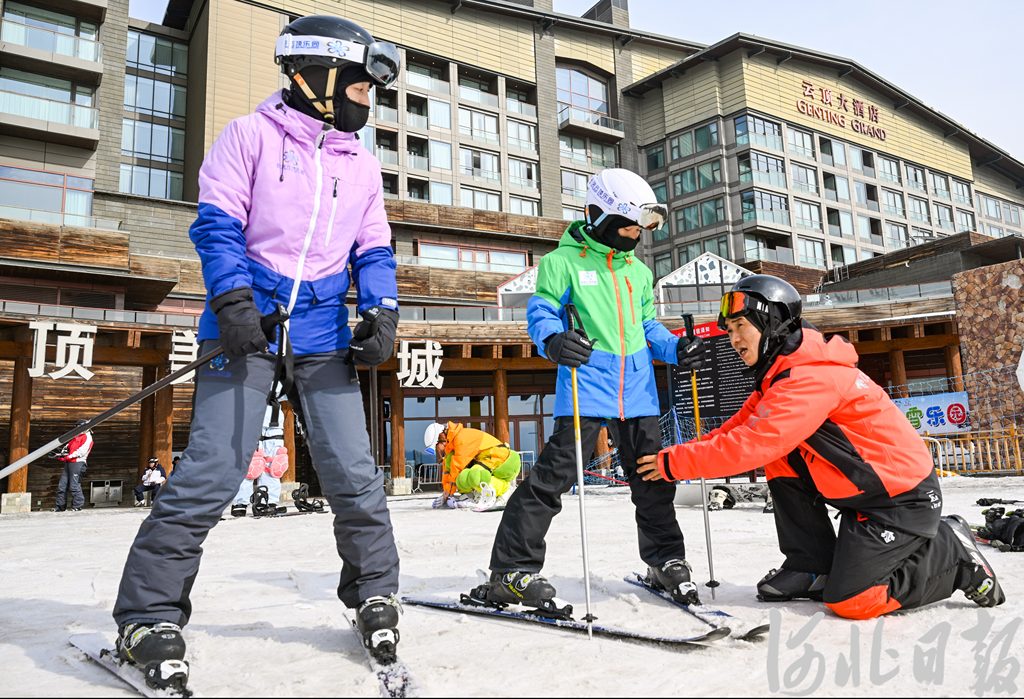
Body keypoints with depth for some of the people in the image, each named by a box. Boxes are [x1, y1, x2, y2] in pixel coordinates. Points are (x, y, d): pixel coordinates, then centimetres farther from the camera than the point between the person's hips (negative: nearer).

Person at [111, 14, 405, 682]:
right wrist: (231, 299, -16)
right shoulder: (251, 136, 4)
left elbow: (374, 251, 17)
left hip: (324, 339, 4)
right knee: (208, 477, -7)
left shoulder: (362, 164, 18)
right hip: (247, 330, -4)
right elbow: (218, 224, -3)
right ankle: (149, 614, 9)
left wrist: (381, 312, 1)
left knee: (357, 478, 2)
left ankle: (374, 592, 21)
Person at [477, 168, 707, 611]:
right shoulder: (564, 261, 0)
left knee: (653, 478, 12)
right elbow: (541, 312, -5)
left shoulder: (639, 271, 20)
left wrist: (676, 349, 5)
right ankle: (511, 570, -1)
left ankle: (665, 560, 31)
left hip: (637, 391, 6)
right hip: (586, 388, -6)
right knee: (555, 474, -11)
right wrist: (553, 340, -27)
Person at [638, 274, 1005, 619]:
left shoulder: (810, 378, -27)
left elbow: (752, 445, -32)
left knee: (846, 600, -9)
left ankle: (953, 553, 8)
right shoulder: (780, 372, 5)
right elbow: (741, 426, 5)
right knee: (778, 458, -3)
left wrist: (675, 462, -25)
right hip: (862, 490, 9)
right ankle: (811, 567, 6)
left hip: (905, 497, -9)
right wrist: (686, 450, -10)